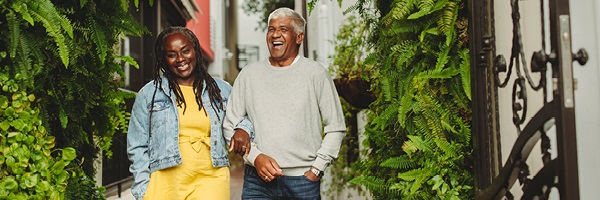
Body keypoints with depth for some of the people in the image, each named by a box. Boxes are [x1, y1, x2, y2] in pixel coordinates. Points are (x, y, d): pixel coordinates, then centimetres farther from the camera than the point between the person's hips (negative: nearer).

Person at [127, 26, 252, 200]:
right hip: (165, 184, -1)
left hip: (210, 181, 1)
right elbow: (137, 147, 8)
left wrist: (242, 129, 3)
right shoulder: (149, 94, 8)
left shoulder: (221, 90, 11)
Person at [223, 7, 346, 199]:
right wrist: (255, 156, -4)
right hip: (258, 179, 1)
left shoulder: (316, 73, 3)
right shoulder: (248, 74, 9)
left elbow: (336, 128, 4)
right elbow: (230, 126, 10)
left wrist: (315, 170, -3)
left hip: (303, 179, -1)